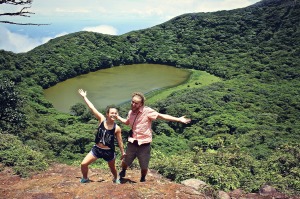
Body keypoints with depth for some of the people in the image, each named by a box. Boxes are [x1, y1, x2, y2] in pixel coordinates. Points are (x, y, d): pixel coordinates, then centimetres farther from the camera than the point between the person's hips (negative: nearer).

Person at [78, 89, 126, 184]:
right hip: (97, 149, 1)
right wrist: (84, 97, -14)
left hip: (109, 151, -1)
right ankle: (85, 179, 24)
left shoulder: (117, 128, -14)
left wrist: (122, 152, 6)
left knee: (112, 168, 20)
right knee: (84, 164, -4)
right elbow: (92, 108, -14)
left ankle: (116, 179, 52)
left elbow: (119, 141, -1)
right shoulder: (102, 119, -13)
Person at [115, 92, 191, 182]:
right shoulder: (130, 112, 1)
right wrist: (117, 117, 20)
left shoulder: (147, 111, -17)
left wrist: (179, 119, -30)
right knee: (125, 161, 21)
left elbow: (161, 116, -24)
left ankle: (142, 180, 42)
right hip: (132, 143, 4)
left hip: (144, 144, -4)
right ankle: (122, 172, 55)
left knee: (144, 166, 11)